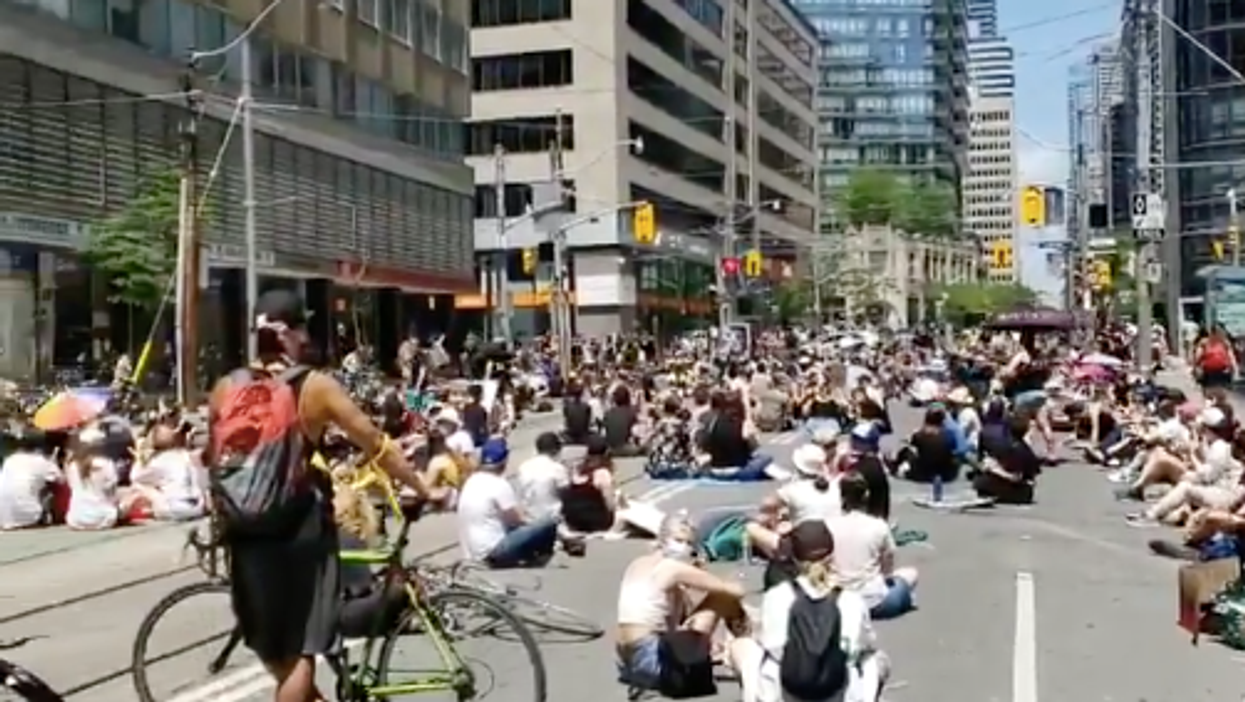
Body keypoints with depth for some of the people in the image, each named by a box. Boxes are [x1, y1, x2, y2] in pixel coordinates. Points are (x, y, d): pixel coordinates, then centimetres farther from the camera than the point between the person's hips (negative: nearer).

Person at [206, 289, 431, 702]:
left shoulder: (226, 388, 1)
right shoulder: (315, 387, -8)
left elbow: (213, 460, 9)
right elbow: (375, 444, -6)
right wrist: (422, 489, 4)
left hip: (246, 527, 4)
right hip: (300, 527, -4)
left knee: (268, 643, 23)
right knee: (300, 650, 6)